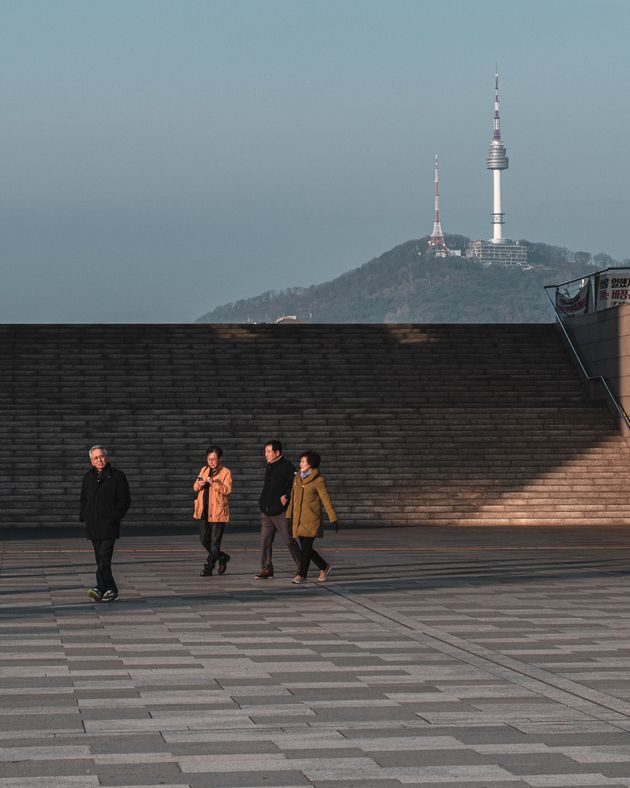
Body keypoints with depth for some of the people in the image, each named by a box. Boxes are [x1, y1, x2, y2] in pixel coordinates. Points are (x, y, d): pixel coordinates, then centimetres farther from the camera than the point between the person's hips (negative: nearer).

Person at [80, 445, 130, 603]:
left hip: (109, 525, -6)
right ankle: (110, 590, 12)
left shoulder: (117, 476, 0)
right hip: (93, 525, 6)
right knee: (101, 559, 7)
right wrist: (84, 516, 9)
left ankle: (100, 588, -22)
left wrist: (115, 516, -9)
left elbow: (124, 500, -1)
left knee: (104, 557, -15)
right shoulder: (88, 477, 16)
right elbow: (84, 500, 22)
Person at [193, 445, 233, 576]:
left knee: (214, 542, -5)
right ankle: (222, 557, 28)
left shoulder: (226, 472, -3)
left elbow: (227, 490, -14)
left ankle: (208, 567, 1)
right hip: (203, 511, 6)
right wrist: (199, 484, -9)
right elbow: (195, 487, 14)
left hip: (217, 512, -6)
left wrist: (214, 483, -25)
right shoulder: (204, 470, 14)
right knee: (204, 540, 8)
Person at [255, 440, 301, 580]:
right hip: (266, 511, 8)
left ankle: (301, 567, 10)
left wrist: (286, 496, -18)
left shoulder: (287, 467, -12)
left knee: (289, 540, -1)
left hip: (280, 512, -8)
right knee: (265, 541, 4)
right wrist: (263, 503, 13)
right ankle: (266, 569, 9)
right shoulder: (269, 467, 14)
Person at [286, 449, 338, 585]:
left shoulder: (318, 480, -7)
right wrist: (289, 516, 13)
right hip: (298, 519, 6)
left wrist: (333, 519, -8)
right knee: (305, 548, 7)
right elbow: (293, 498, 16)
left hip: (311, 520, -6)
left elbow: (326, 500, -7)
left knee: (306, 547, -7)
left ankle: (302, 574, -1)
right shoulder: (297, 478, 11)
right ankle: (325, 567, 23)